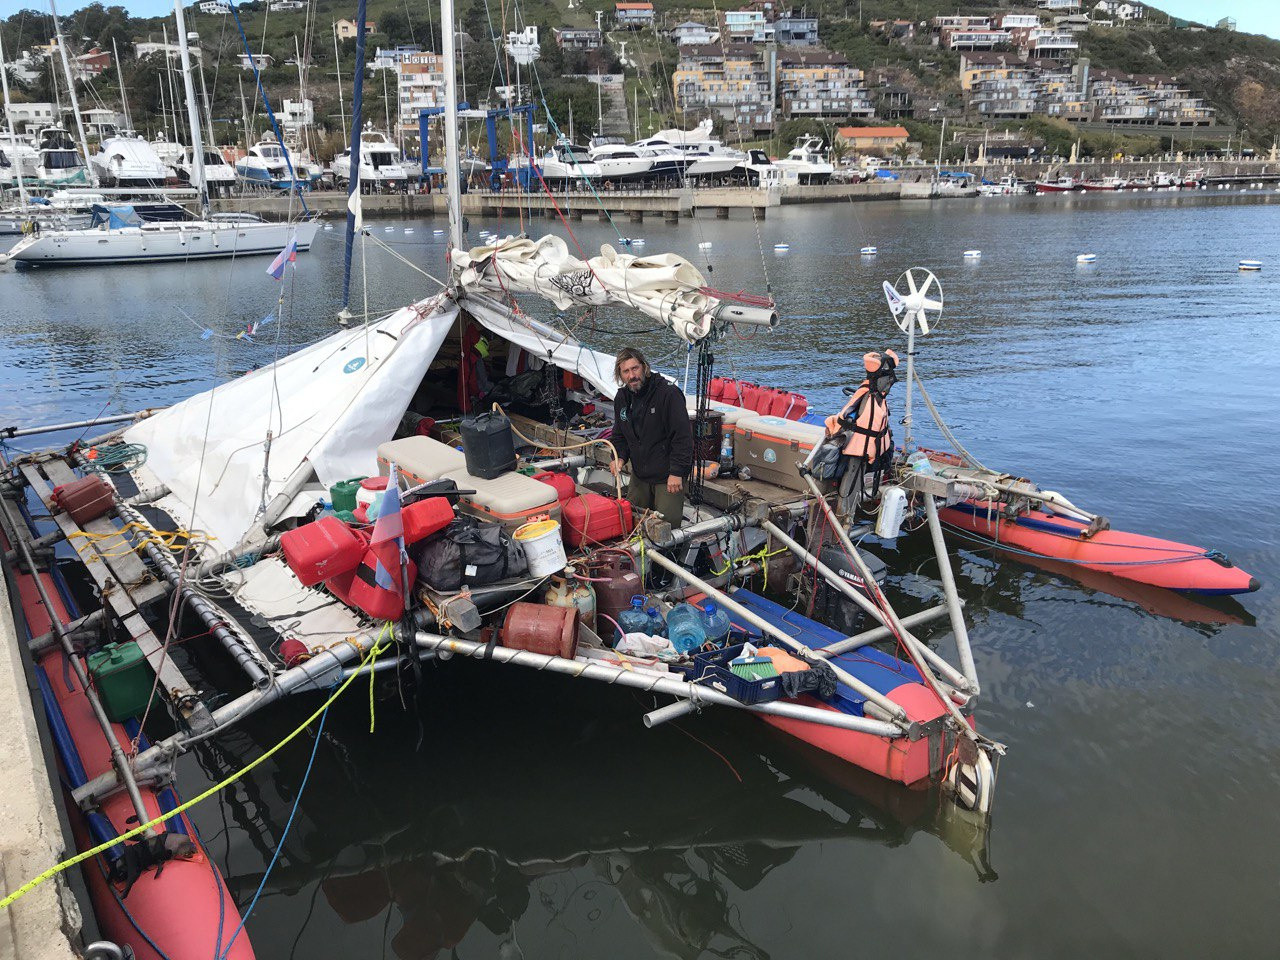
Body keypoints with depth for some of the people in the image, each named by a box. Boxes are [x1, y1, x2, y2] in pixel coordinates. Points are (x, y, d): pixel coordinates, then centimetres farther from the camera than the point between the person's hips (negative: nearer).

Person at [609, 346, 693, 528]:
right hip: (639, 474, 7)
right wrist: (619, 457, -2)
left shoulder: (669, 393, -17)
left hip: (668, 476, -7)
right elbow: (620, 435, 18)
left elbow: (683, 436, -19)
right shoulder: (622, 398, 6)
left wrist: (677, 472, -22)